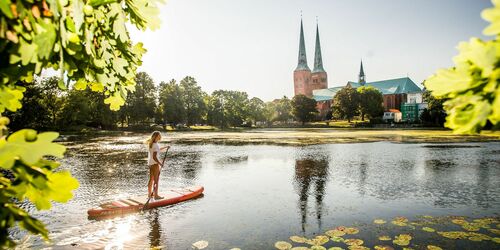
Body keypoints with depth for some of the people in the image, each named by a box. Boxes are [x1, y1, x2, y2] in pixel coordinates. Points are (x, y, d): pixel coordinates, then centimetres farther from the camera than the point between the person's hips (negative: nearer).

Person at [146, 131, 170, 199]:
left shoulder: (151, 144, 8)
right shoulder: (156, 145, -20)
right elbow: (154, 157, -23)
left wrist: (165, 147, 30)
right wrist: (160, 163, -16)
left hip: (150, 163, 9)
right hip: (155, 164, -9)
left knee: (151, 179, 17)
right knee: (156, 180, 0)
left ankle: (149, 194, 26)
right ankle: (156, 195, 6)